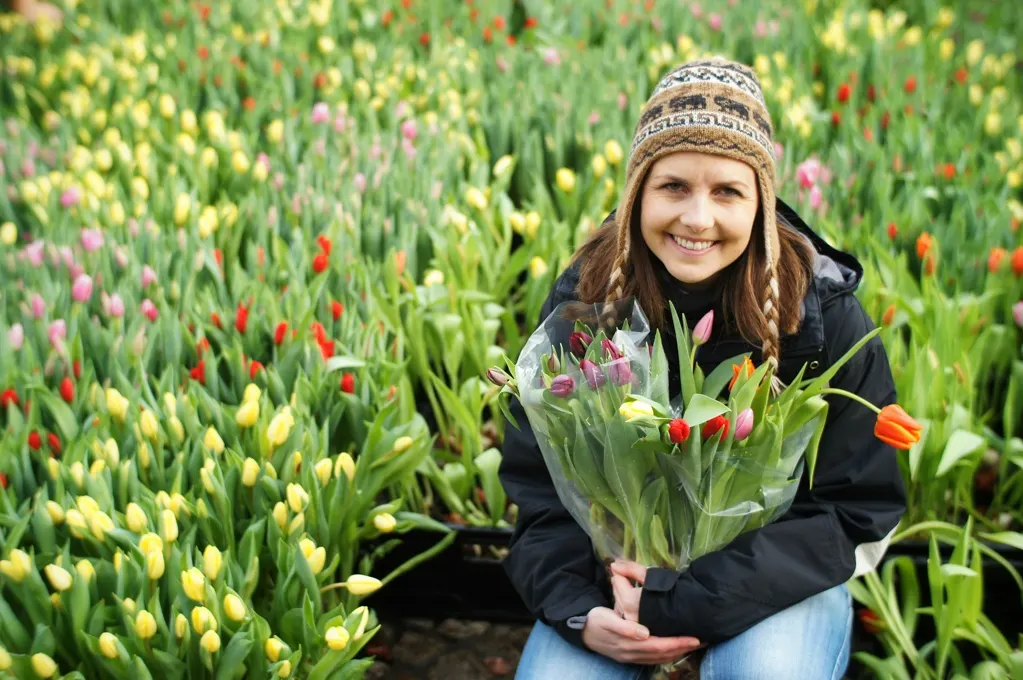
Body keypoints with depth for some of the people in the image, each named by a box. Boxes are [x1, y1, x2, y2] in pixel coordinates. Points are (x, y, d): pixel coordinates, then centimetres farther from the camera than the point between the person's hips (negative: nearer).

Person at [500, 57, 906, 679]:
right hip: (624, 557, 2)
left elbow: (856, 511, -17)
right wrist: (578, 610, -25)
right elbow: (540, 485, -5)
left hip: (775, 576, -2)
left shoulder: (822, 309, -18)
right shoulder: (584, 300, -12)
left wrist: (685, 601, -27)